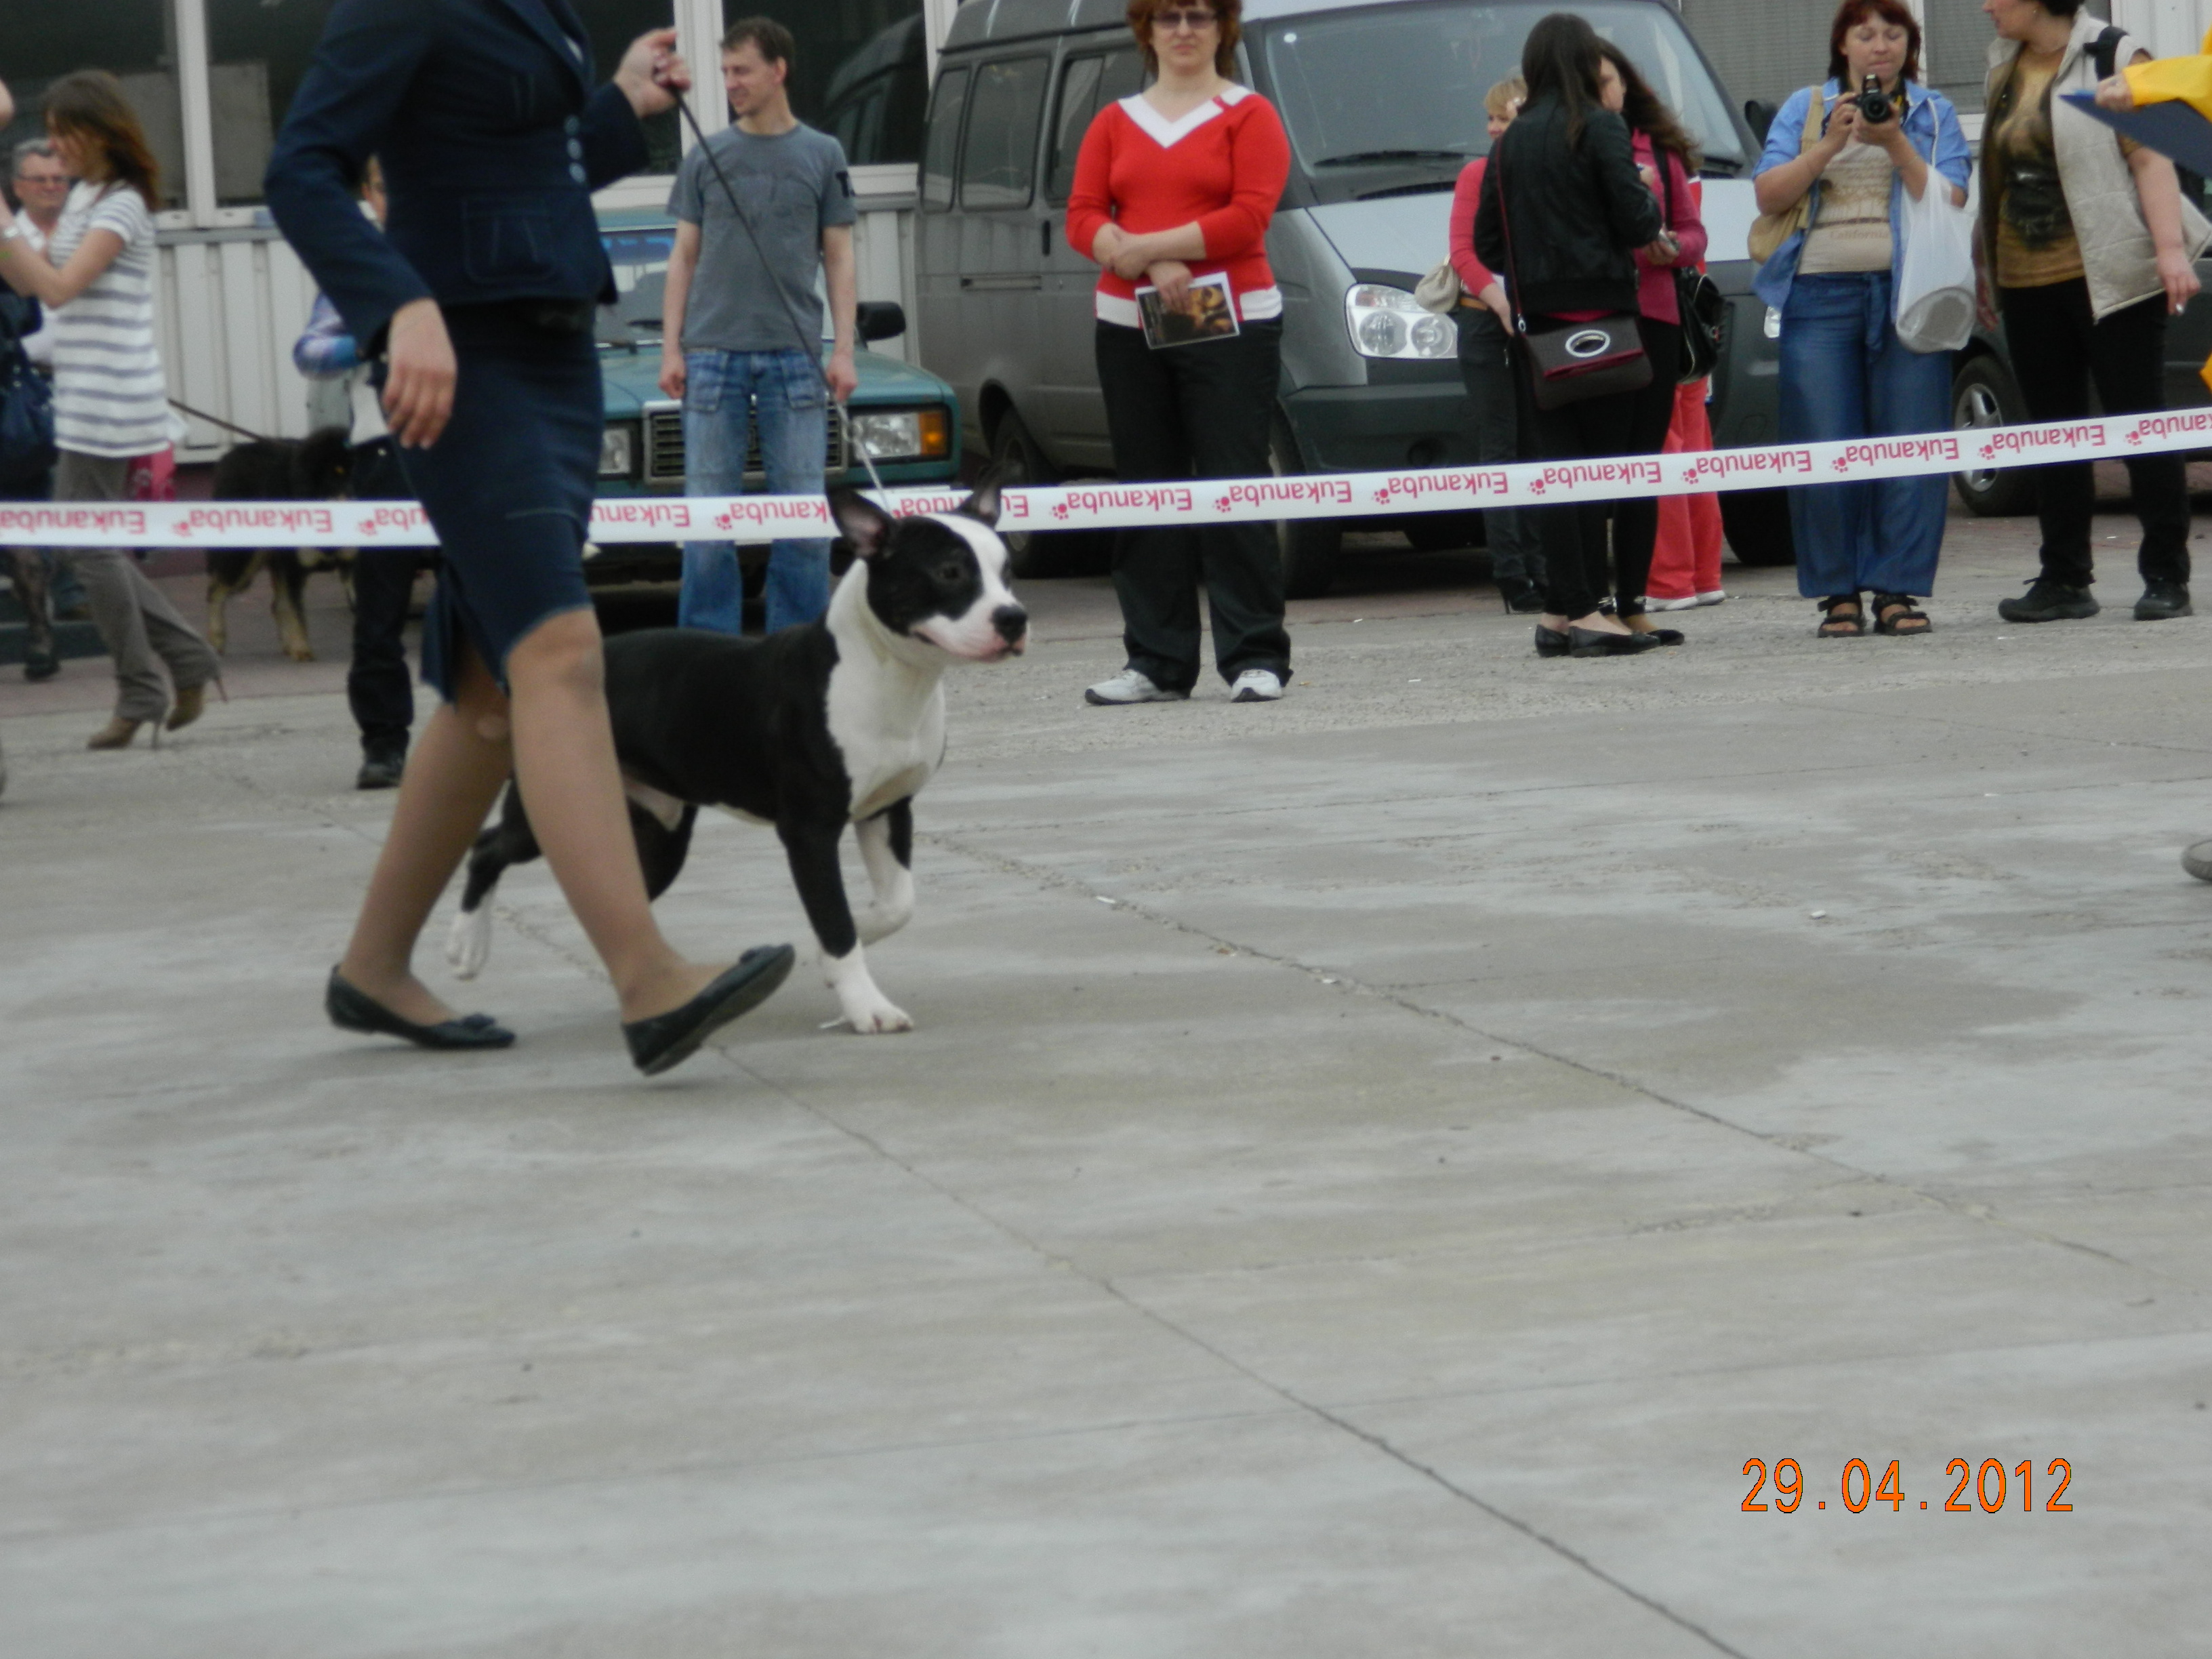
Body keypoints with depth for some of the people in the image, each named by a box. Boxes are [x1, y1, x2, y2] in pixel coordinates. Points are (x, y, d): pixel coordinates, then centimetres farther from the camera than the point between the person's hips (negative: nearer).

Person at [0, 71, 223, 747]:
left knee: (89, 545, -5)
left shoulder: (122, 206, -13)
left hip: (109, 401, -9)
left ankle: (141, 695, 3)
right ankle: (187, 659, 16)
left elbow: (58, 286, -21)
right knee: (85, 541, 12)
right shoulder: (83, 197, 15)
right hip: (83, 403, 9)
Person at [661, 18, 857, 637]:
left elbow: (838, 258, 7)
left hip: (792, 355, -1)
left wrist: (843, 351, -1)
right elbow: (685, 256, 10)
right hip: (712, 353, 1)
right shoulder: (706, 158, 9)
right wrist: (671, 349, 2)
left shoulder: (822, 156, 8)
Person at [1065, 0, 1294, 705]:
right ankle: (1156, 664, 8)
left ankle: (1255, 659, -5)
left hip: (1230, 324, -4)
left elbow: (1250, 217, -10)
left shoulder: (1249, 116, 2)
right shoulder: (1115, 124, 14)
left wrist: (1139, 246, -10)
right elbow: (1082, 217, 5)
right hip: (1129, 326, 4)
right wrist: (1150, 267, -13)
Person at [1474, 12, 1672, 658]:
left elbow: (1487, 240, 14)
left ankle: (1560, 612, 6)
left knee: (1557, 460, 7)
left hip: (1536, 314, 5)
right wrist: (1650, 223, 9)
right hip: (1597, 306, -5)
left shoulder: (1513, 140, 11)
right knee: (1598, 460, -4)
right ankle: (1586, 611, -10)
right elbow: (1635, 218, -11)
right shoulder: (1599, 128, -6)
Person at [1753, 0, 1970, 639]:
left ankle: (1898, 591, 0)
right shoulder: (1804, 108, 13)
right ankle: (1836, 594, 3)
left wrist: (1895, 144, -11)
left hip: (1908, 292, 0)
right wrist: (1831, 143, -9)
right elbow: (1768, 195, 2)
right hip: (1821, 294, 0)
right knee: (1824, 452, -4)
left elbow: (1949, 202, 0)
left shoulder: (1933, 113, 12)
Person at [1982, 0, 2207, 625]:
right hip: (2028, 285, 7)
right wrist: (1983, 262, 21)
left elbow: (2151, 157, -12)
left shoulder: (2115, 58, -5)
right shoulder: (2006, 67, 14)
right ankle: (2064, 579, 13)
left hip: (2109, 276, -7)